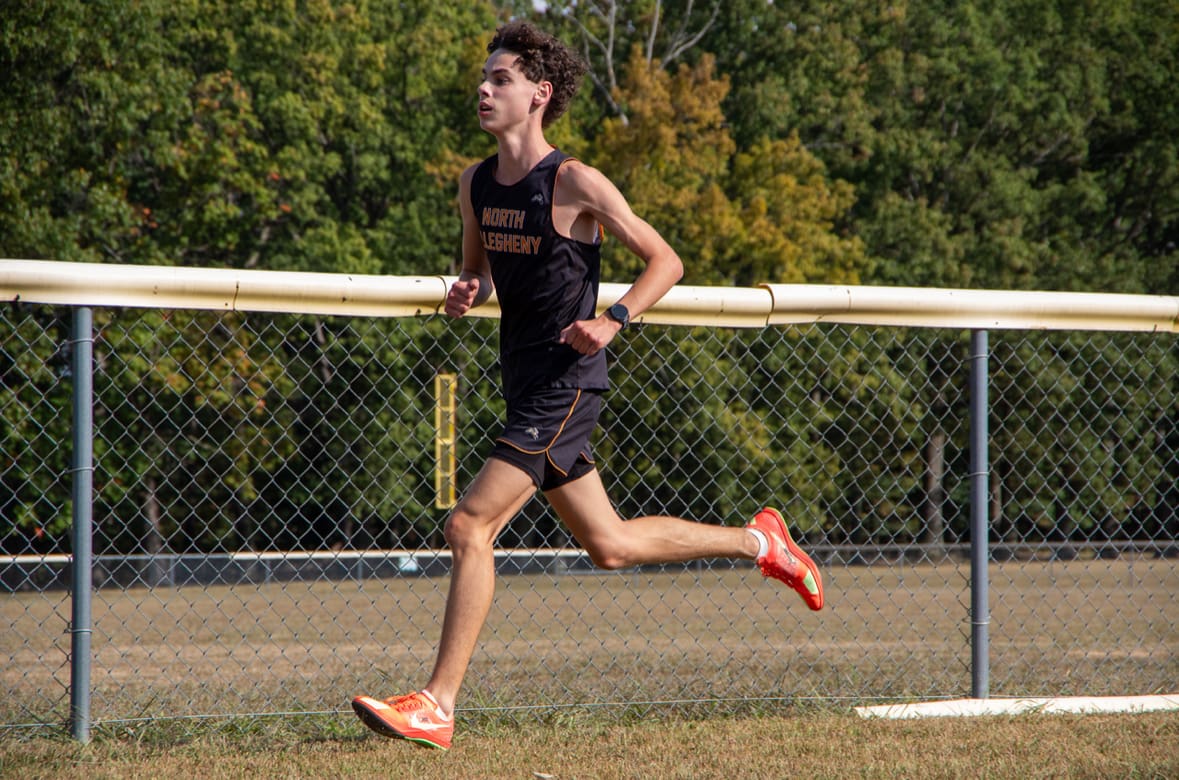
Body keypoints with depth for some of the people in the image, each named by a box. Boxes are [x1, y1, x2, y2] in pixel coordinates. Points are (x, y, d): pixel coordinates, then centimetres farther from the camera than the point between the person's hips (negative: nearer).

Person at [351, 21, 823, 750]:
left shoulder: (576, 183, -12)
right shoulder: (476, 183, 9)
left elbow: (666, 261, -6)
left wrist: (613, 320, -20)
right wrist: (467, 293, 1)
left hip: (564, 385, -8)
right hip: (525, 385, 8)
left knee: (470, 528, -16)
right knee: (609, 545, 17)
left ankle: (437, 705, -13)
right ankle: (756, 541, 35)